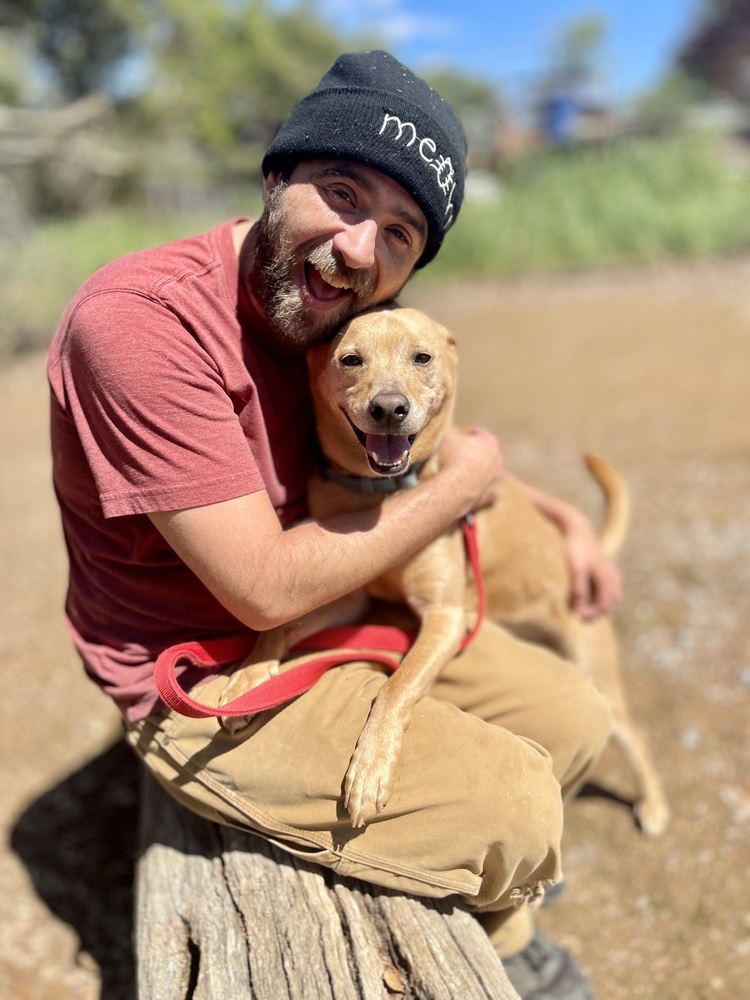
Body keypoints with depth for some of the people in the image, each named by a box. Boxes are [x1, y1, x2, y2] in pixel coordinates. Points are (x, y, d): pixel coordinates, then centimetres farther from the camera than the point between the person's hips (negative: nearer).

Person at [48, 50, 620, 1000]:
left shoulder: (335, 314, -3)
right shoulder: (143, 318, -28)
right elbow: (265, 588, -28)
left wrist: (560, 516, 9)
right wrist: (458, 486, -16)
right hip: (201, 681, -8)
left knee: (571, 717, 8)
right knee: (515, 808, -15)